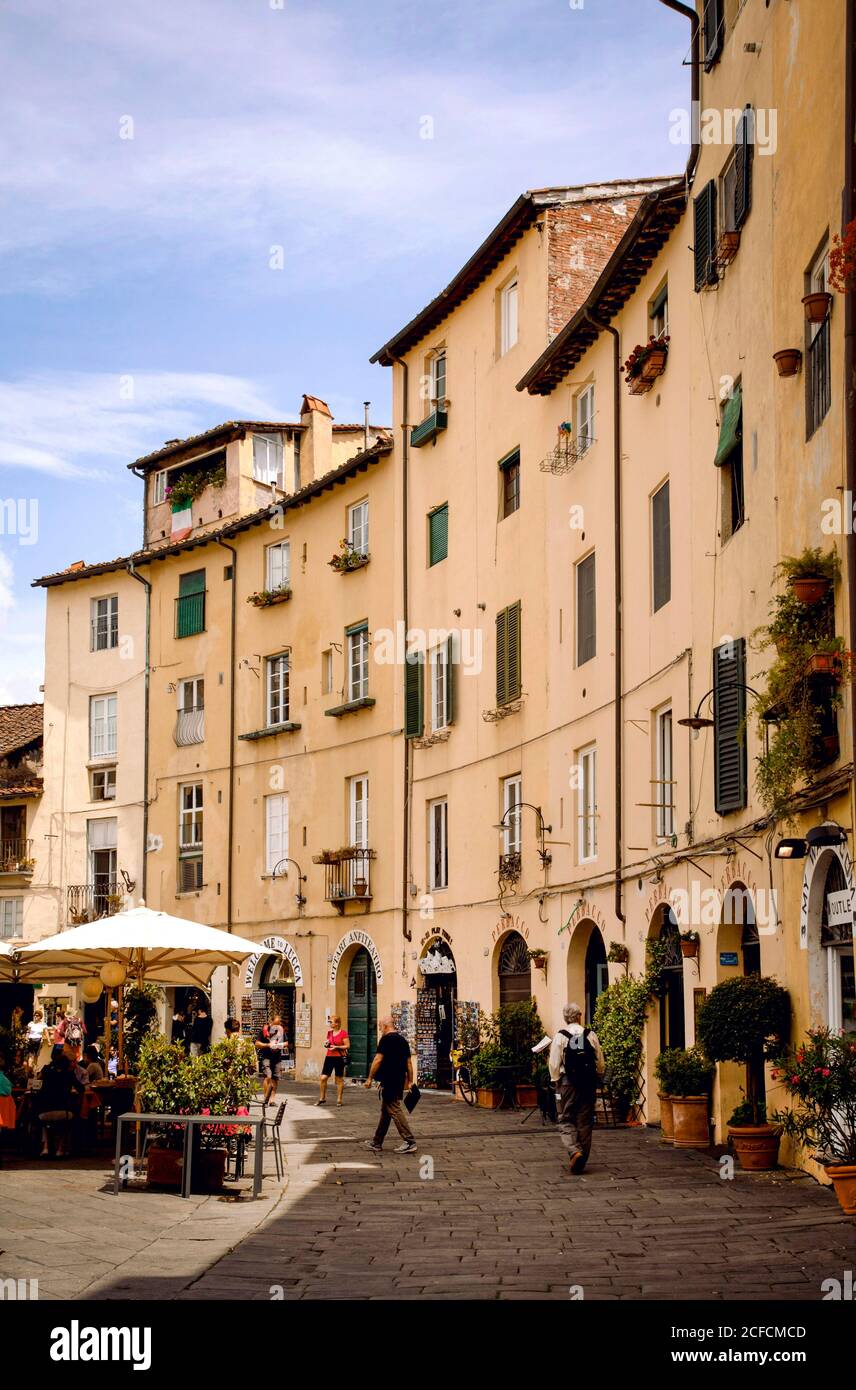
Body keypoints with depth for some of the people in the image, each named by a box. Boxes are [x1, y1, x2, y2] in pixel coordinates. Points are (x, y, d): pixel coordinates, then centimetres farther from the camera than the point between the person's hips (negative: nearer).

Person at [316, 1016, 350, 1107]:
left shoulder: (343, 1033, -6)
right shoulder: (329, 1032, 12)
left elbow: (347, 1046, -9)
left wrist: (336, 1047, -17)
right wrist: (326, 1044, 4)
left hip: (339, 1058, -5)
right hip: (329, 1057, 5)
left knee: (339, 1079, 3)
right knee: (323, 1078, -1)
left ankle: (340, 1099, 12)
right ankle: (322, 1098, 11)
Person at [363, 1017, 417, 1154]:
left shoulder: (386, 1039, -10)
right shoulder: (402, 1040, 14)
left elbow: (378, 1059, -15)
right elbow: (409, 1062, 16)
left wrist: (370, 1078, -9)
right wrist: (410, 1081, 20)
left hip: (389, 1081, -9)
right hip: (400, 1081, 9)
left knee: (395, 1110, -8)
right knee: (385, 1112, 15)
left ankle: (409, 1142, -14)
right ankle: (377, 1143, 22)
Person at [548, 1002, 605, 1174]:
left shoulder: (560, 1037, -7)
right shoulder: (591, 1035, -1)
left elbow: (554, 1064, -6)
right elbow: (600, 1063, 3)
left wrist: (556, 1082, 9)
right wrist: (597, 1079, 20)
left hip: (568, 1083, -2)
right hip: (588, 1083, 2)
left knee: (566, 1121, 4)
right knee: (585, 1122, 11)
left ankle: (575, 1151, -19)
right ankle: (582, 1160, 15)